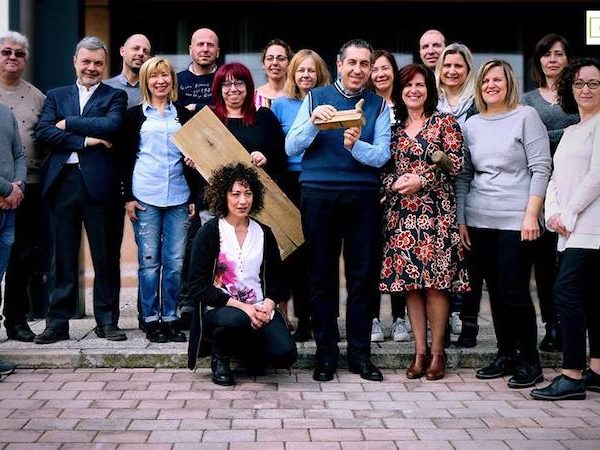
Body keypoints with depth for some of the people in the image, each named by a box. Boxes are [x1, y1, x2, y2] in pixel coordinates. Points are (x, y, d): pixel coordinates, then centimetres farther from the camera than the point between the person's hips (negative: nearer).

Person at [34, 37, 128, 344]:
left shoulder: (114, 96, 10)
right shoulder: (56, 96, 17)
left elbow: (111, 126, -11)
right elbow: (43, 132, 1)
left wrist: (68, 123, -6)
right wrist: (84, 140, -9)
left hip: (99, 183, -2)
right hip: (62, 181, 2)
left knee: (105, 257, 3)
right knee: (63, 257, 6)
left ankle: (107, 321, 12)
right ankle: (58, 322, 12)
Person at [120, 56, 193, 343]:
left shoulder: (183, 115, 14)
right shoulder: (136, 115, 8)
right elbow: (126, 158, 5)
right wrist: (128, 196, -3)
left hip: (178, 196, 2)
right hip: (145, 196, -2)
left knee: (175, 261, 1)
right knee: (149, 260, -1)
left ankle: (170, 318, 10)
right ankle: (151, 320, 8)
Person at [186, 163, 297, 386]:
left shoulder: (264, 233, 10)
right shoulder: (209, 233, -3)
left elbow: (276, 278, 13)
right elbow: (198, 286, -9)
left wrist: (268, 305, -9)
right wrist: (241, 306, -18)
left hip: (259, 310, 4)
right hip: (217, 309, -4)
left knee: (285, 354, -22)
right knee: (235, 319, -39)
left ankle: (250, 349, 15)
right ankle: (220, 358, -3)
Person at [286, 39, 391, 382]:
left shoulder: (379, 105, 7)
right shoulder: (315, 98, 6)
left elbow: (382, 156, -4)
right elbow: (291, 148, -1)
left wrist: (356, 145, -23)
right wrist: (313, 121, -17)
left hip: (363, 197, 1)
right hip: (319, 195, 0)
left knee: (363, 276, 4)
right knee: (322, 276, 4)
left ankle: (360, 353, 14)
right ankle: (326, 353, 13)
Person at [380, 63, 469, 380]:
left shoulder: (445, 123, 4)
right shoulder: (393, 127, 15)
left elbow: (455, 165, -3)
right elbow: (384, 169, 14)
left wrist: (422, 180, -11)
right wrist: (395, 184, -7)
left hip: (436, 210, -3)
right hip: (400, 211, 4)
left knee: (435, 281, -5)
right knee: (409, 282, 2)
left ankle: (437, 352, 4)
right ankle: (420, 351, 10)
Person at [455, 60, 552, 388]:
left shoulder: (525, 116, 0)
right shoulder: (472, 125, 12)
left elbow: (540, 168, -5)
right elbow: (463, 176, 13)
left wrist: (531, 215, -12)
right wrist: (460, 220, 7)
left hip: (516, 221, -4)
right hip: (479, 222, 4)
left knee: (515, 291, -5)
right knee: (495, 291, 9)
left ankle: (529, 361, 7)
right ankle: (505, 355, 20)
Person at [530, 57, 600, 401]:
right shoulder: (570, 132, 22)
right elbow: (556, 178, 18)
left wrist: (569, 214, -11)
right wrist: (553, 213, 0)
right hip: (572, 228, 8)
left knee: (566, 290, -15)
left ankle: (572, 377, -12)